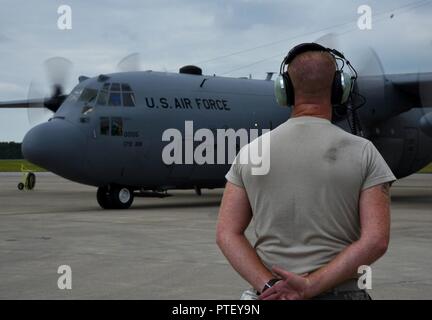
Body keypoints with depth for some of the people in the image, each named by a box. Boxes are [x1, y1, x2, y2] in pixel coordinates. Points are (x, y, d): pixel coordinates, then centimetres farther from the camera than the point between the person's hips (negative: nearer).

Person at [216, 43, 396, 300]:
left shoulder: (251, 152, 2)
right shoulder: (363, 153, -5)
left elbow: (227, 233, -4)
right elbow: (376, 240, -14)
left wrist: (271, 288, -12)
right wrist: (310, 286, -16)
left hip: (270, 295, 2)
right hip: (339, 292, -2)